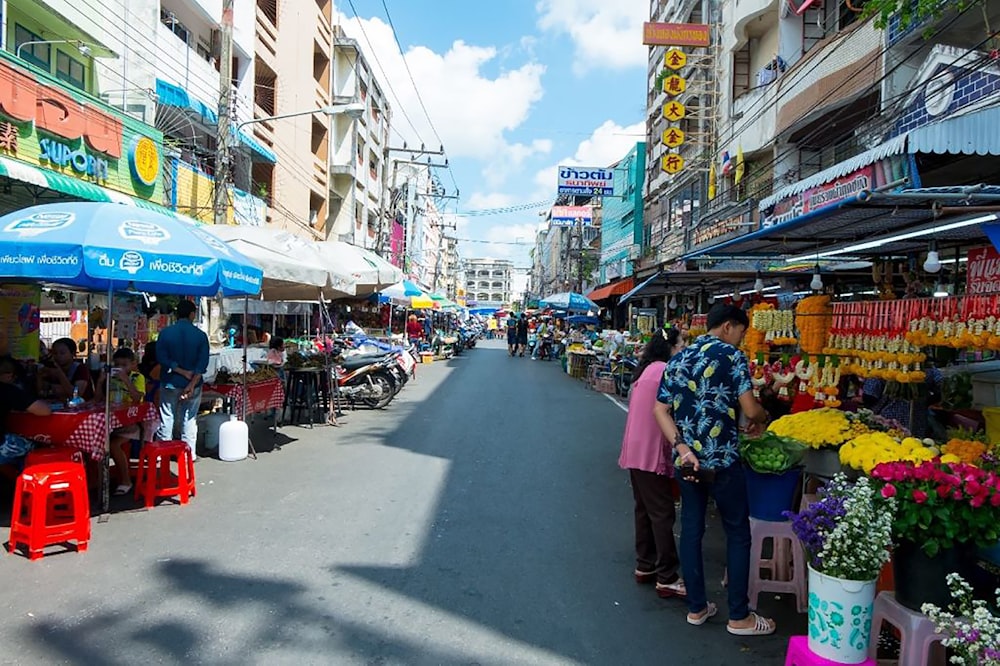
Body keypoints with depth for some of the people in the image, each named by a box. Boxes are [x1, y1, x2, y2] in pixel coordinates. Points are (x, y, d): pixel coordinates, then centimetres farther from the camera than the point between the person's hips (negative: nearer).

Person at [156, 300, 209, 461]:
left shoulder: (166, 332, -6)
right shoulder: (200, 335, -6)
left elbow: (162, 358, -11)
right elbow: (203, 363, -12)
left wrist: (181, 371, -10)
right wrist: (192, 383, -15)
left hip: (170, 383, 0)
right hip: (193, 383, 0)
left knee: (166, 418, 9)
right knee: (190, 419, 9)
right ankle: (189, 453, 13)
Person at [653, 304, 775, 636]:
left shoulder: (678, 359, 10)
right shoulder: (732, 356, -8)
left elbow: (660, 410, 2)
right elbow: (751, 409, -14)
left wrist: (683, 449, -5)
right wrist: (763, 419, 9)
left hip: (686, 460, 6)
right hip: (721, 459, -6)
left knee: (691, 530, 12)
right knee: (738, 534, 7)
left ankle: (696, 607, 23)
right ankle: (739, 616, 15)